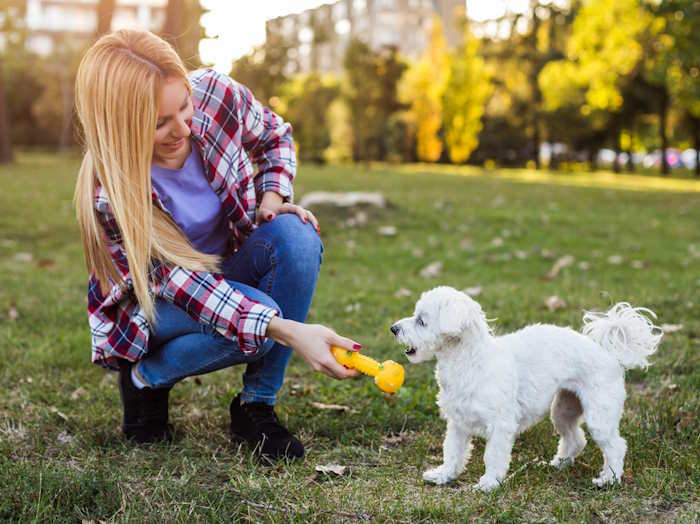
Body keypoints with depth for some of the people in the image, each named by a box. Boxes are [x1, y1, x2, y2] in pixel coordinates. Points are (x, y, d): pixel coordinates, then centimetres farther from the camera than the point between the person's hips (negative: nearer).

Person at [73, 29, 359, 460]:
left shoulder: (219, 95, -21)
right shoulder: (109, 195, -32)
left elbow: (276, 138, 2)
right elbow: (183, 284, -34)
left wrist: (273, 199, -17)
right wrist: (288, 332, -44)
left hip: (228, 267, 5)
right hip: (152, 303, -4)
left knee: (296, 237, -29)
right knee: (256, 320, -35)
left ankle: (256, 406, -16)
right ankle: (145, 378, -3)